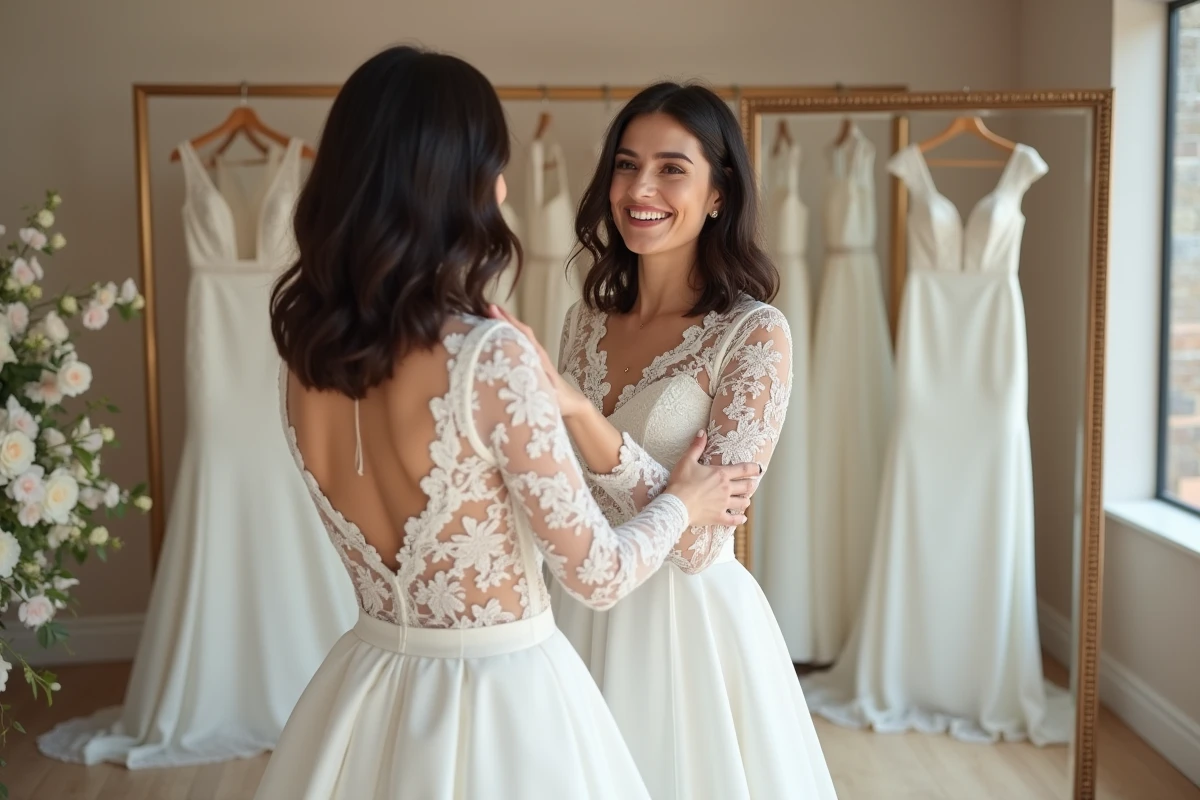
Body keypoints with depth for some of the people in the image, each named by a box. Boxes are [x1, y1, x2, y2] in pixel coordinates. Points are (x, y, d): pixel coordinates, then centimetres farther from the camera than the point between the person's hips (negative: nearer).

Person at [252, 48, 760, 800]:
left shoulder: (309, 351, -5)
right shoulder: (493, 358, -25)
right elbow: (597, 575, -16)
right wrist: (684, 502, 3)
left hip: (371, 689, 6)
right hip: (501, 700, -5)